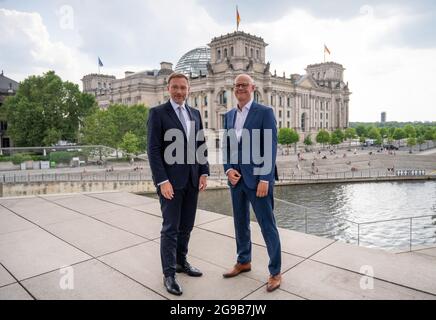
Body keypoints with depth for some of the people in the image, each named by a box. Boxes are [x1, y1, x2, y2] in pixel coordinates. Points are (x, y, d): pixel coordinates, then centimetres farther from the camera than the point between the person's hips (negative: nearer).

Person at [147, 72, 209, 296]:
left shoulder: (195, 113, 13)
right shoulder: (158, 113, -4)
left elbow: (201, 146, 13)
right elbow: (153, 150, -10)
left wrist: (204, 173, 4)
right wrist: (162, 181, -16)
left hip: (192, 180, 6)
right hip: (171, 180, -5)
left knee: (186, 226, 14)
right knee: (170, 228, 1)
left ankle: (181, 262, 31)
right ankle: (169, 274, 13)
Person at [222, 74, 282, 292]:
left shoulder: (265, 112, -5)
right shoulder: (229, 115, 12)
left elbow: (270, 147, -11)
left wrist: (265, 179, -16)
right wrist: (228, 169, -1)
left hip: (257, 178, -6)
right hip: (236, 178, 6)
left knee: (267, 225, 2)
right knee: (240, 222, 16)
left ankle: (275, 272, 17)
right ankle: (243, 261, 35)